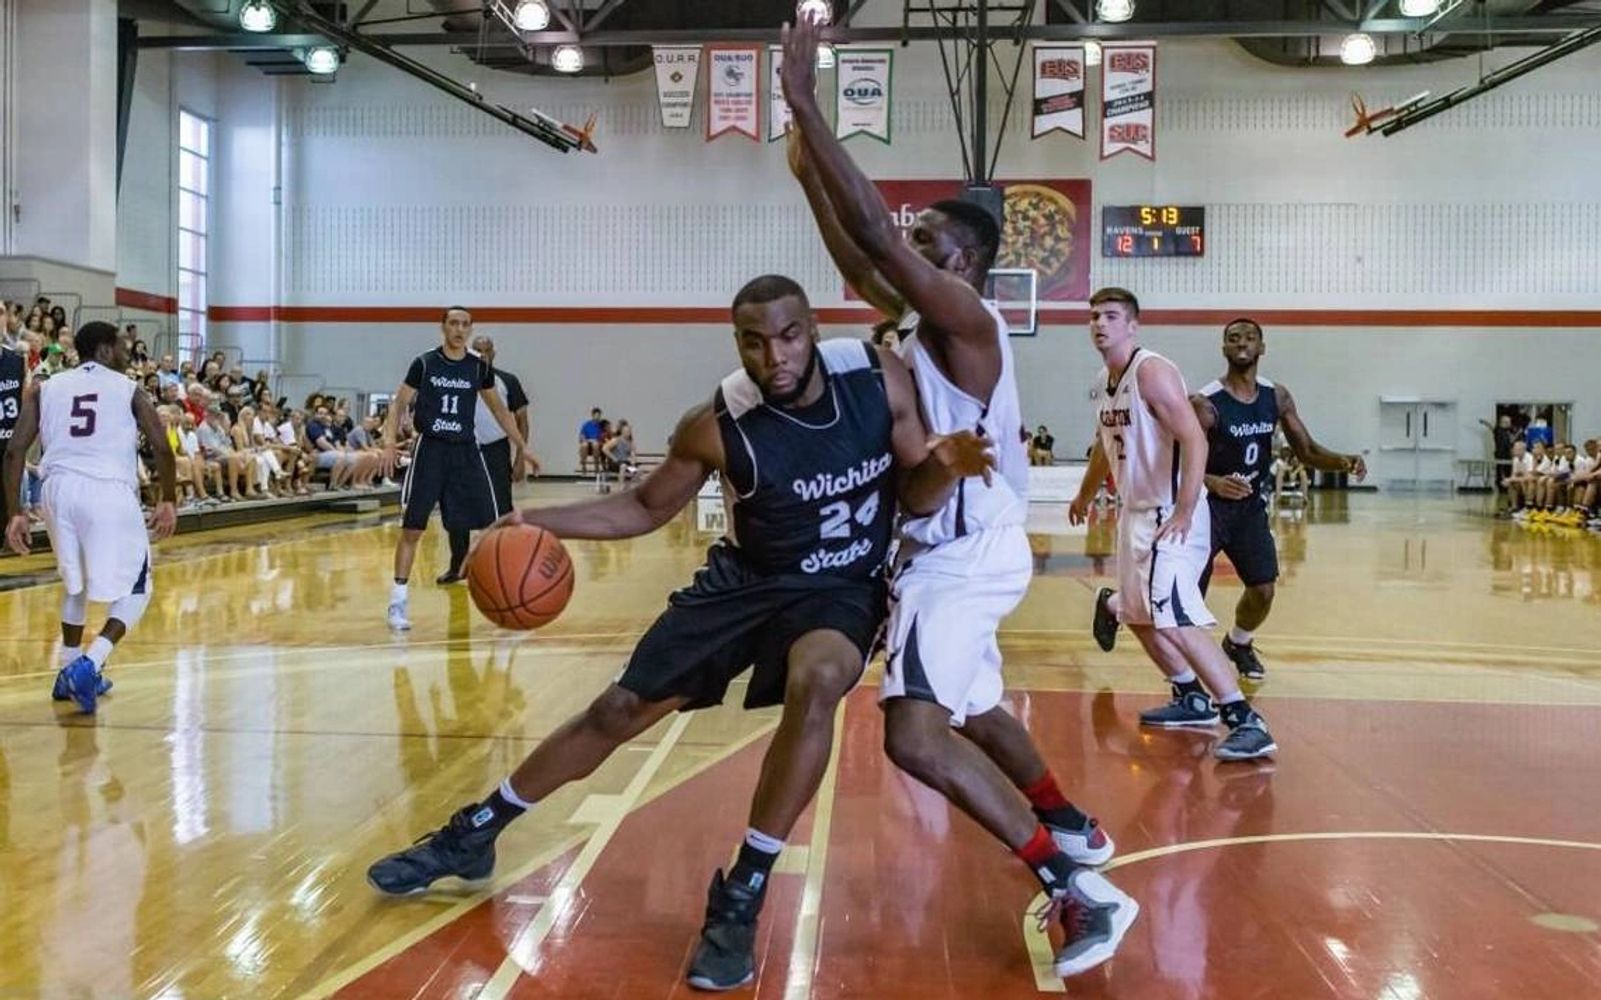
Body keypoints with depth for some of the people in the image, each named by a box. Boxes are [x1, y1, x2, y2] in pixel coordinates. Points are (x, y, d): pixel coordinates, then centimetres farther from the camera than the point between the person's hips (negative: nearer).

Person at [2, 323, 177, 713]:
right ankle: (89, 664, -11)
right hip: (110, 491, -4)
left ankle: (71, 672, 31)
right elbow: (162, 449, 2)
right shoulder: (129, 390, 11)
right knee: (134, 590, 9)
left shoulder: (44, 388, 17)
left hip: (60, 487, 4)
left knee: (75, 582, 27)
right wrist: (169, 501, 15)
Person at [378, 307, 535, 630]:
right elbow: (398, 404, 1)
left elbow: (499, 409, 16)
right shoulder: (424, 364, -3)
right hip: (430, 449, -3)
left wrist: (522, 446, 14)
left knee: (493, 525, -1)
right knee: (412, 528, -4)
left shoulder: (479, 367, 5)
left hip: (466, 451, 3)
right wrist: (390, 442, -12)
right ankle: (397, 602, 5)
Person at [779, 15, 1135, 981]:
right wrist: (808, 170, 17)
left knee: (916, 733, -22)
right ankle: (1071, 828, 49)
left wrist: (803, 102, -26)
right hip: (956, 548, 11)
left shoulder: (964, 316, -16)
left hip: (965, 554, -11)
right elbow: (865, 259, 23)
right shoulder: (931, 321, 11)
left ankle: (1078, 888, -18)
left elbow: (874, 232, -28)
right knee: (973, 711, 27)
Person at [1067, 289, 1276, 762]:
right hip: (1136, 512, 10)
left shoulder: (1152, 371, -16)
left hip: (1170, 515, -10)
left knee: (1177, 623, -19)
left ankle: (1247, 722, -17)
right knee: (1138, 614, 19)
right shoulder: (1103, 382, 12)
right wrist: (1085, 496, 41)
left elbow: (1194, 440, -25)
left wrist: (1184, 513, -32)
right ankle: (1193, 699, 33)